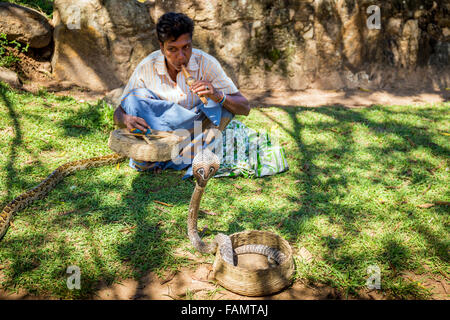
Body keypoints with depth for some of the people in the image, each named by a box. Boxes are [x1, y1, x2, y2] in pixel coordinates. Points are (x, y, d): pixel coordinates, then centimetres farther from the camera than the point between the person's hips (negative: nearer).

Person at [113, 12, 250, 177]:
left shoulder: (206, 64, -15)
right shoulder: (146, 68, -13)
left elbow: (245, 108, -16)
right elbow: (118, 113, -8)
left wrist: (217, 96, -36)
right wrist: (126, 120, -34)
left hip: (195, 135, 0)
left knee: (224, 103, -26)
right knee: (137, 95, -21)